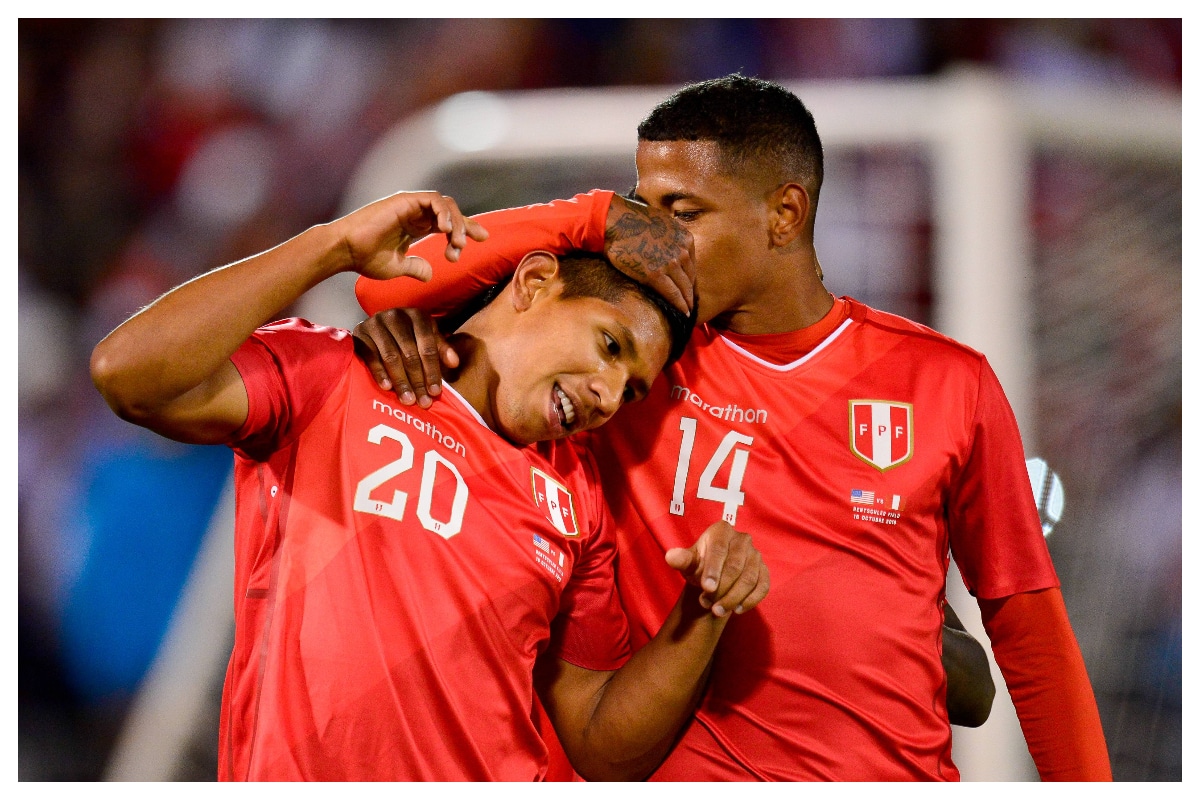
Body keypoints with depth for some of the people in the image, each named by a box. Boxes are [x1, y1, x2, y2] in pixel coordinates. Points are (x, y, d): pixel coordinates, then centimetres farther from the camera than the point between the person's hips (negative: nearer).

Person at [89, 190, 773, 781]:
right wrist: (336, 245, -10)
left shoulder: (578, 498, 15)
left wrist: (704, 614, 0)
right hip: (293, 775, -2)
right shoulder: (331, 378, 1)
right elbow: (131, 375, -16)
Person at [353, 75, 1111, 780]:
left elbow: (1027, 625, 8)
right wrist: (597, 218, -12)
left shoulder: (949, 383, 3)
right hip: (693, 768, 2)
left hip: (909, 769, -2)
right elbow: (389, 284, 0)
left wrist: (1088, 784, 1)